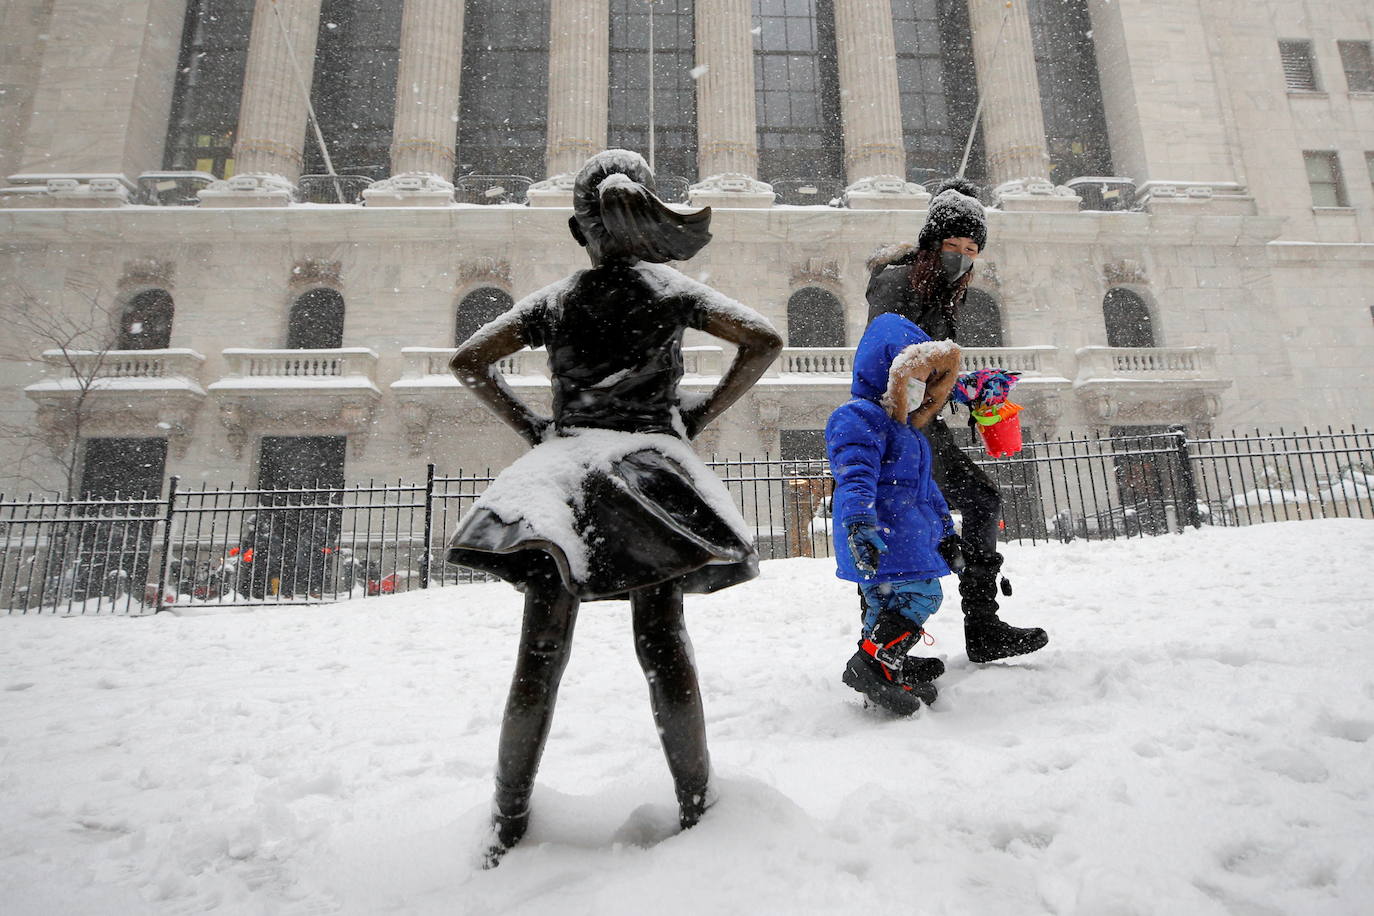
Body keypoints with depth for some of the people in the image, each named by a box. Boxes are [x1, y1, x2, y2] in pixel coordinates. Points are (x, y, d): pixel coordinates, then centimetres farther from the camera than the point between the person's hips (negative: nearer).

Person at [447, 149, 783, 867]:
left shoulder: (553, 301, 13)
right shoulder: (671, 290, 9)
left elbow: (467, 361, 10)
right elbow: (764, 341, 0)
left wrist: (528, 425, 12)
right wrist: (701, 415, 4)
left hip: (563, 465, 1)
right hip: (650, 460, -1)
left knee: (541, 649, 1)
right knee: (662, 641, 1)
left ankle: (507, 828, 10)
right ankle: (696, 811, 8)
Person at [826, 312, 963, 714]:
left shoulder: (906, 428, 23)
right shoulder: (857, 418, -11)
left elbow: (924, 486, 31)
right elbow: (854, 476, -25)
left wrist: (944, 529, 33)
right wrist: (858, 523, -37)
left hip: (908, 534, 10)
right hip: (880, 536, -10)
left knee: (886, 599, 18)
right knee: (918, 593, -20)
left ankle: (891, 663, 31)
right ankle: (873, 664, -20)